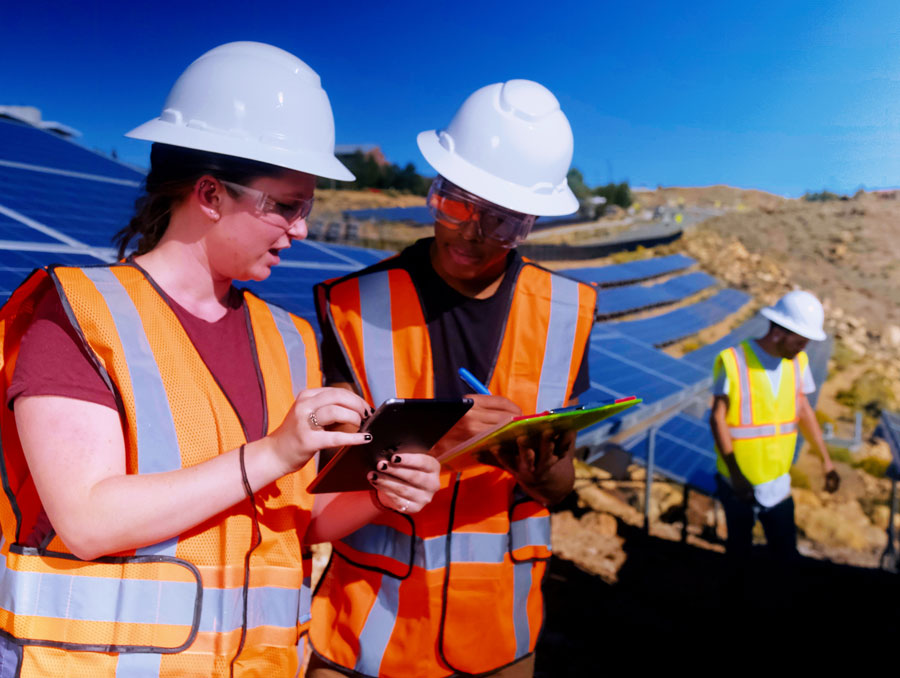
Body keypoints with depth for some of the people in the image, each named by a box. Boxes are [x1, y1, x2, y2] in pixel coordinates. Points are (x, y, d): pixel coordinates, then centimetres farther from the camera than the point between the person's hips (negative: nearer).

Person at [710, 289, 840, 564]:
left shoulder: (797, 361, -3)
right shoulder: (732, 361, -18)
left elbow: (803, 409, 8)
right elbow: (718, 417, -15)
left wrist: (826, 460, 6)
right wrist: (735, 473, -20)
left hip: (778, 482, 4)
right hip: (740, 483, -4)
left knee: (785, 551, 12)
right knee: (739, 550, 13)